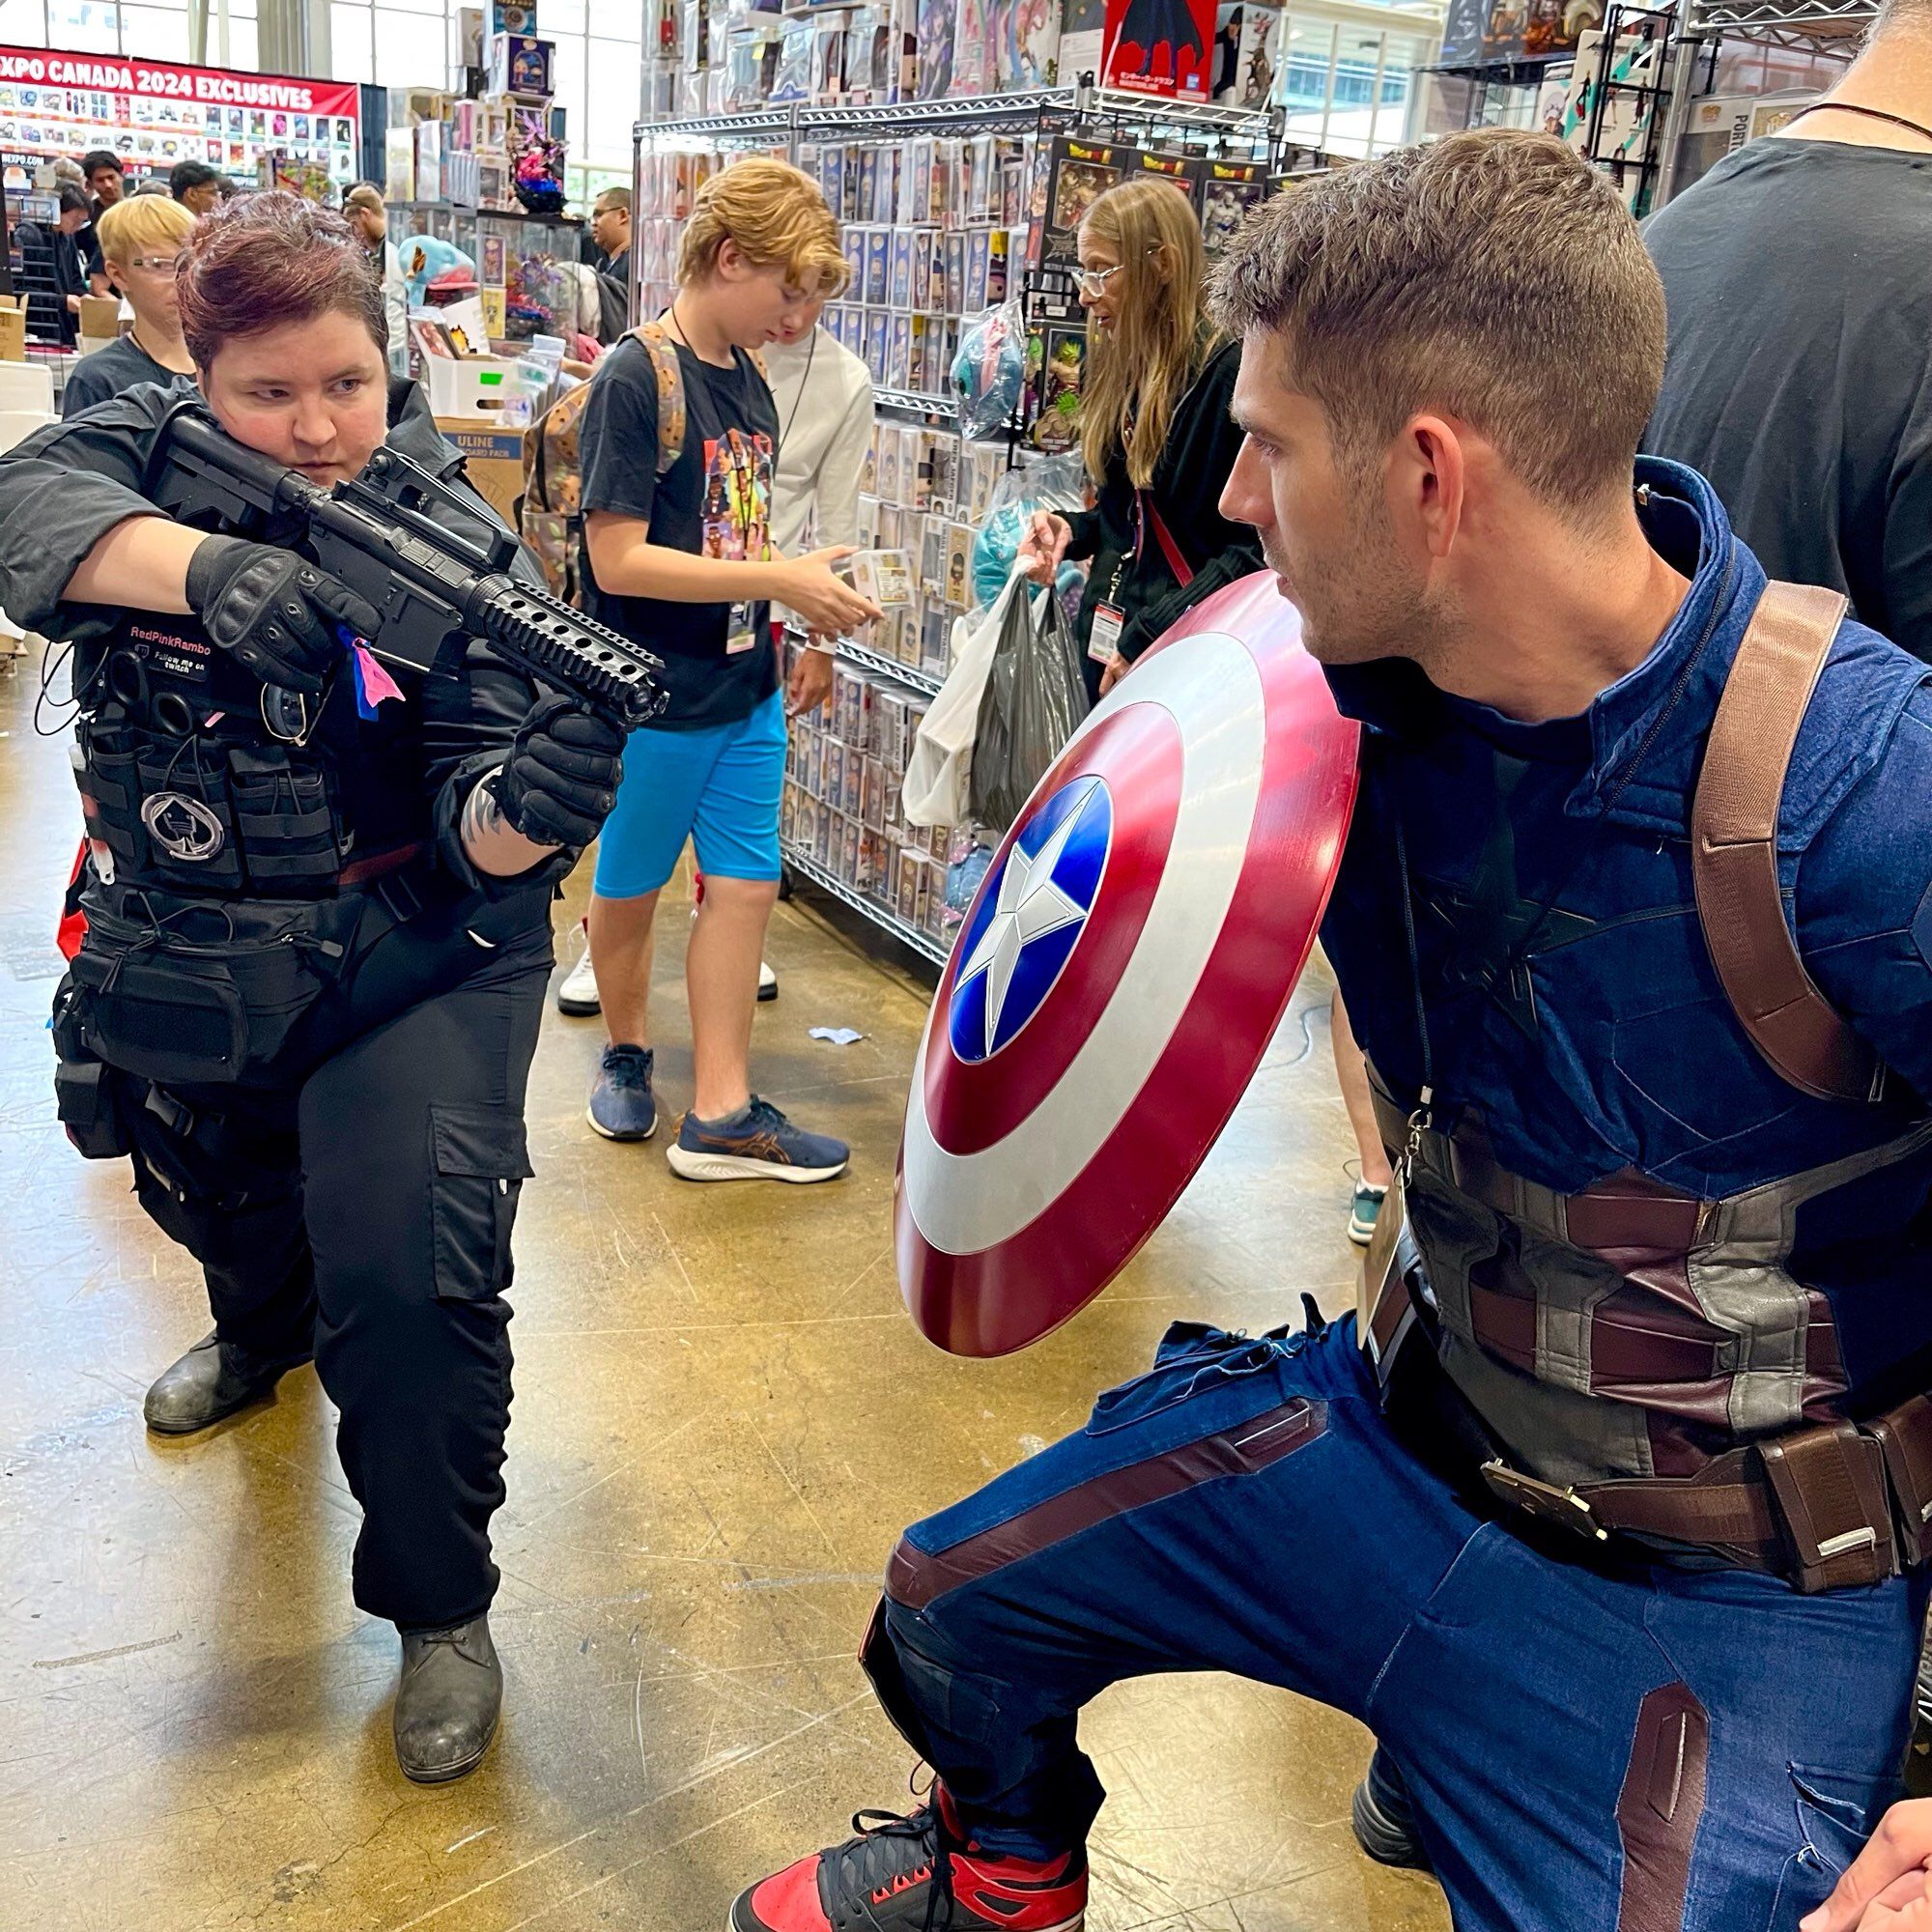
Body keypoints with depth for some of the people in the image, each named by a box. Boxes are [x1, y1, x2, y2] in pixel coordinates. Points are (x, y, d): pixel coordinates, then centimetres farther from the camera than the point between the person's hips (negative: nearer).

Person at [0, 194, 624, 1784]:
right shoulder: (156, 448, -7)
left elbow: (476, 832, -23)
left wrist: (531, 804, -47)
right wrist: (208, 566, -49)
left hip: (406, 967, -4)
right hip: (180, 964, 5)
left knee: (408, 1281, -20)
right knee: (217, 1200, 29)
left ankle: (440, 1607, 6)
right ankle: (261, 1331, 68)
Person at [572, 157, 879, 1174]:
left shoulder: (749, 381, 8)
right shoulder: (633, 381, -16)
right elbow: (619, 560, -21)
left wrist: (796, 627, 4)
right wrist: (780, 581, -21)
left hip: (744, 691, 7)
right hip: (652, 698, -7)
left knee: (744, 884, 6)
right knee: (631, 889, 12)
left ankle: (719, 1113, 15)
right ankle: (626, 1054, 37)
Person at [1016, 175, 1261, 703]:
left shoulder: (1228, 372, -14)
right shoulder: (1123, 370, 11)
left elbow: (1254, 544, -18)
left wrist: (1147, 639, -20)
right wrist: (1071, 530, 2)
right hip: (1105, 639, 8)